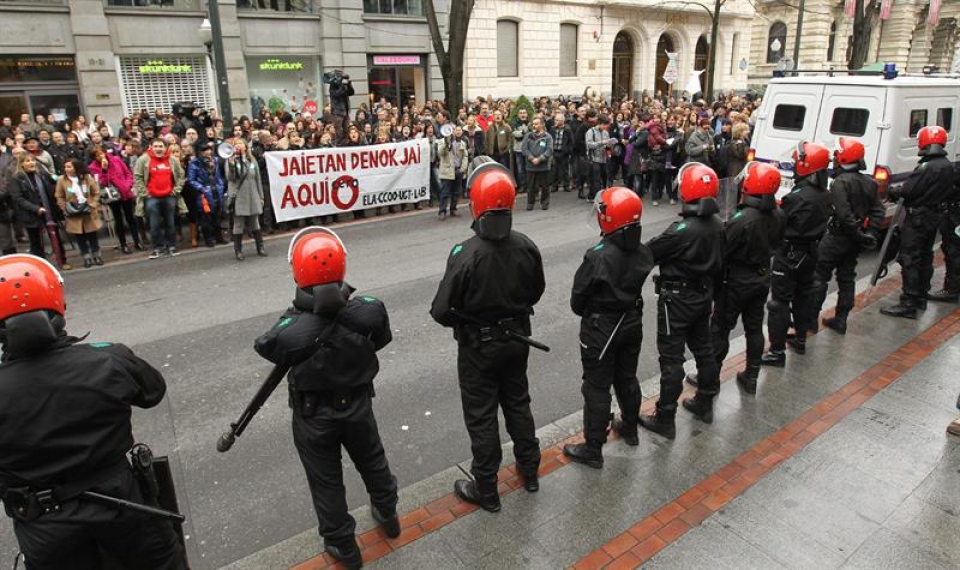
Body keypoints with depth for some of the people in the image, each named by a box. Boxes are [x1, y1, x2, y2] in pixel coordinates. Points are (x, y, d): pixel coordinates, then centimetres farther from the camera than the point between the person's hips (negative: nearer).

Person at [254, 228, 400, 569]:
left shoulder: (292, 331, -32)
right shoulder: (368, 312, -24)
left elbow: (265, 347, -10)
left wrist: (294, 313, -5)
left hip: (314, 416, -2)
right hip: (357, 404, 3)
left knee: (326, 482, 20)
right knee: (372, 461, 28)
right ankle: (387, 515, 53)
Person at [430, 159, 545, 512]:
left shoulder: (465, 254, -28)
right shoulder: (526, 247, -12)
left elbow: (442, 310, -22)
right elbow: (536, 292, 3)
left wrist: (462, 320, -1)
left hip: (479, 346, -5)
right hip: (518, 337, 5)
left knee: (481, 416, 11)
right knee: (518, 403, 24)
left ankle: (485, 490, 27)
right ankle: (529, 470, 42)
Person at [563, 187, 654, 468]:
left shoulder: (598, 257, -26)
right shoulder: (643, 252, -6)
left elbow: (578, 296, -15)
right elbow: (633, 286, 4)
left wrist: (584, 313, 6)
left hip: (601, 329, -6)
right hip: (632, 323, 7)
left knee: (597, 388, 4)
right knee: (627, 379, 23)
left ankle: (592, 449, 14)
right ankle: (629, 429, 43)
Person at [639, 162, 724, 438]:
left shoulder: (682, 230, -27)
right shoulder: (717, 225, -2)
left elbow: (650, 253, -18)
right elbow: (718, 262, 9)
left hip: (677, 299, -8)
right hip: (704, 295, 8)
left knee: (671, 358, 1)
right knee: (703, 347, 21)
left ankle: (665, 419, 11)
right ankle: (705, 403, 37)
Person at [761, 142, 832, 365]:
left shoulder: (799, 196, -25)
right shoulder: (825, 195, 3)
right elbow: (819, 222, 11)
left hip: (790, 254, -9)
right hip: (811, 252, 9)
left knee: (780, 301, -3)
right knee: (804, 294, 21)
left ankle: (777, 352, -1)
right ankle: (800, 339, 35)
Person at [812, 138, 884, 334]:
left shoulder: (840, 182, -17)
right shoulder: (869, 183, 8)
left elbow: (843, 214, -24)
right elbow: (878, 210, 6)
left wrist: (858, 235, -15)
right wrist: (871, 233, 1)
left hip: (838, 236, -8)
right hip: (855, 240, 8)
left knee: (820, 276, 1)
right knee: (847, 277, 14)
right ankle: (840, 320, 20)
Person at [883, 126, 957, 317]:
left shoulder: (927, 167, -21)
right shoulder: (947, 166, 8)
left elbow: (907, 191, -21)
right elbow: (948, 193, 15)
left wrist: (893, 192, -3)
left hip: (917, 219, -9)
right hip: (934, 217, 9)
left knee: (909, 260, -8)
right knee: (925, 257, 18)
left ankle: (908, 304, -9)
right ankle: (921, 297, 28)